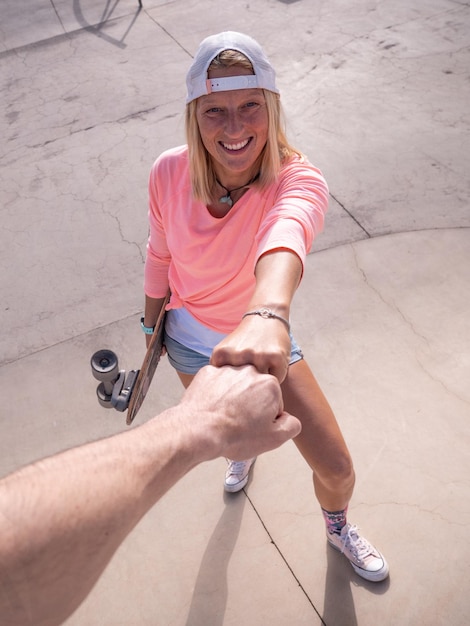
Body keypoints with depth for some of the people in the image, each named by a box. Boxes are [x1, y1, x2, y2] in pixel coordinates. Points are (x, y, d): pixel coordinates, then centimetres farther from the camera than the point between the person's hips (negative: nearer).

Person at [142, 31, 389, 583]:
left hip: (263, 337, -2)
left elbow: (284, 237, -55)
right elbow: (160, 252, -2)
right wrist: (152, 320, 11)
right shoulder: (169, 173, -20)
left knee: (336, 467, 2)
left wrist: (267, 317, -76)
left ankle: (337, 528, 42)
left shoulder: (299, 179, -30)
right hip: (190, 339, 3)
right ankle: (244, 450, 71)